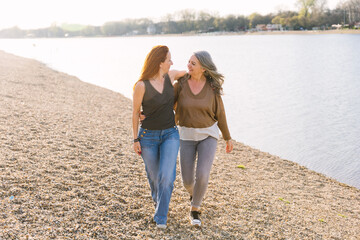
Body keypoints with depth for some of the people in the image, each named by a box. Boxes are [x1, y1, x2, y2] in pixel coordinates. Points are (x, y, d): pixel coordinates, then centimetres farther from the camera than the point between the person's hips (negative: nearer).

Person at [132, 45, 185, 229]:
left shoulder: (170, 76, -3)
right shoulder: (141, 85, -16)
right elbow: (135, 113, -7)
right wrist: (135, 140, -5)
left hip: (170, 134, 3)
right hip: (148, 136, -2)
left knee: (167, 175, -13)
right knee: (154, 176, 13)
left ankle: (161, 217, 5)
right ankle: (157, 200, 48)